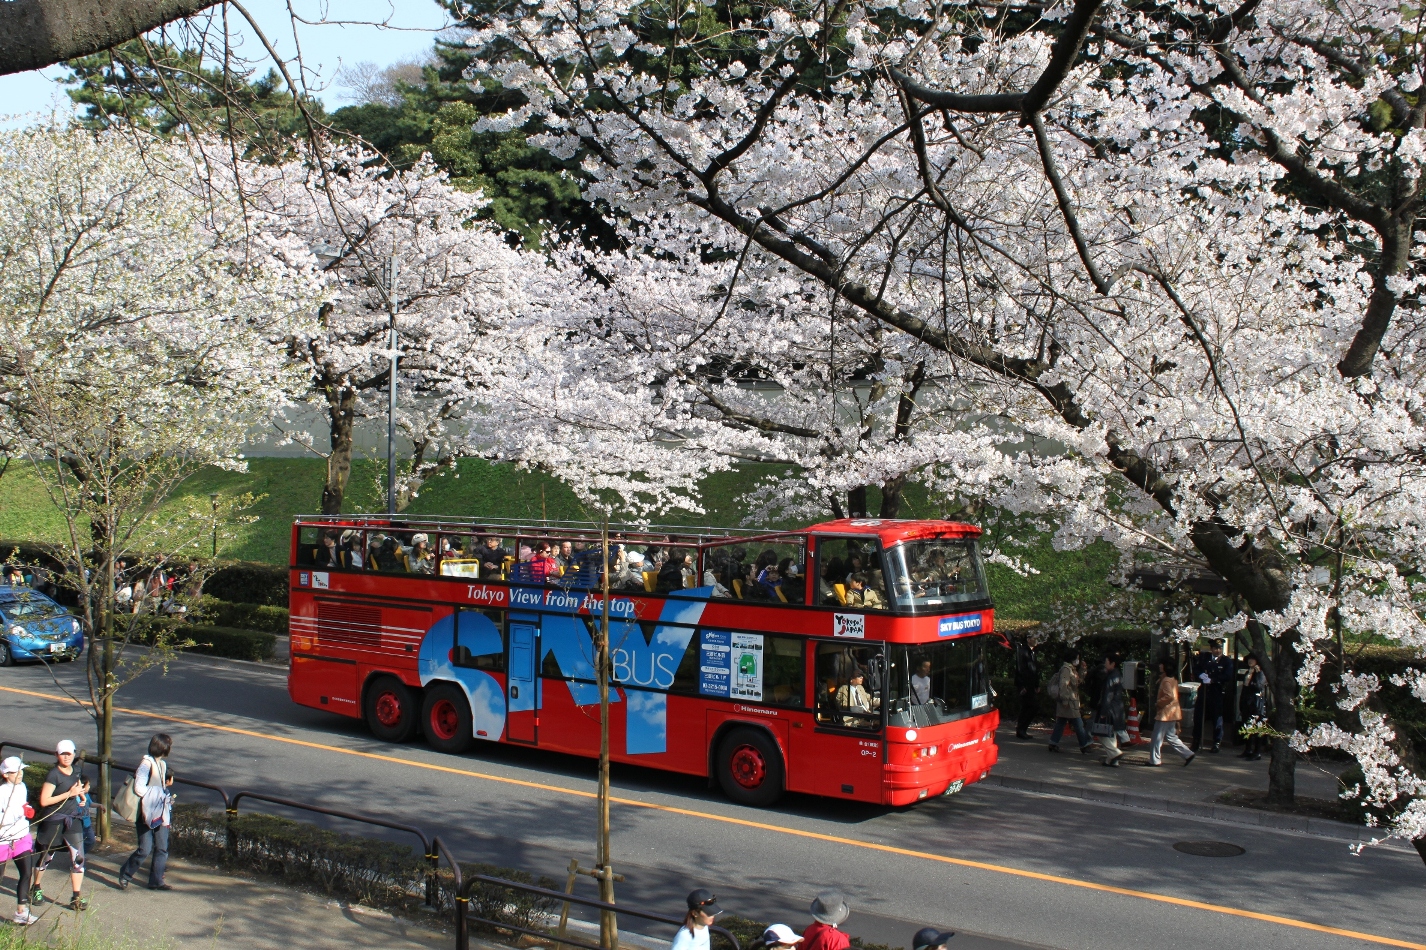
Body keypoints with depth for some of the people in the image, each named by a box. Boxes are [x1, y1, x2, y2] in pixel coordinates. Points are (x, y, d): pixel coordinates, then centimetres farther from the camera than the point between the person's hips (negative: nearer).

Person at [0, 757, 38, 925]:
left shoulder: (22, 787, 5)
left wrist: (28, 811, 5)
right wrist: (19, 812, -29)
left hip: (23, 837, 6)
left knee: (27, 873, 1)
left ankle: (21, 912, 8)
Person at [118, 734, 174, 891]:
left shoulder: (162, 764, 13)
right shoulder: (146, 764, -15)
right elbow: (139, 789, -21)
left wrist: (167, 784, 5)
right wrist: (160, 791, -13)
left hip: (160, 812, 8)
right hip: (146, 813, -8)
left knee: (162, 848, 5)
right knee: (145, 849, -6)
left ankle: (156, 880, 14)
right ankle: (125, 875, 15)